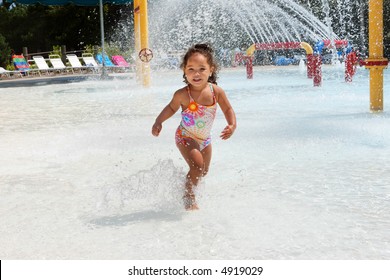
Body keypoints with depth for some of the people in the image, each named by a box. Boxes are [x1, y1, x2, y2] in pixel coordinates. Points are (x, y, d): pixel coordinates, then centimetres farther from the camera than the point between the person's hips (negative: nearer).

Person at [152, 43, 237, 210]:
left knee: (204, 171, 18)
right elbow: (171, 108, -2)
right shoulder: (182, 94, -23)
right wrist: (158, 122, -12)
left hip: (204, 139, 5)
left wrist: (232, 125, -19)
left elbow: (228, 110, -3)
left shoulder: (216, 92, -17)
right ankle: (188, 198, -3)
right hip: (185, 136, -5)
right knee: (197, 165, -23)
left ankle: (187, 188, 46)